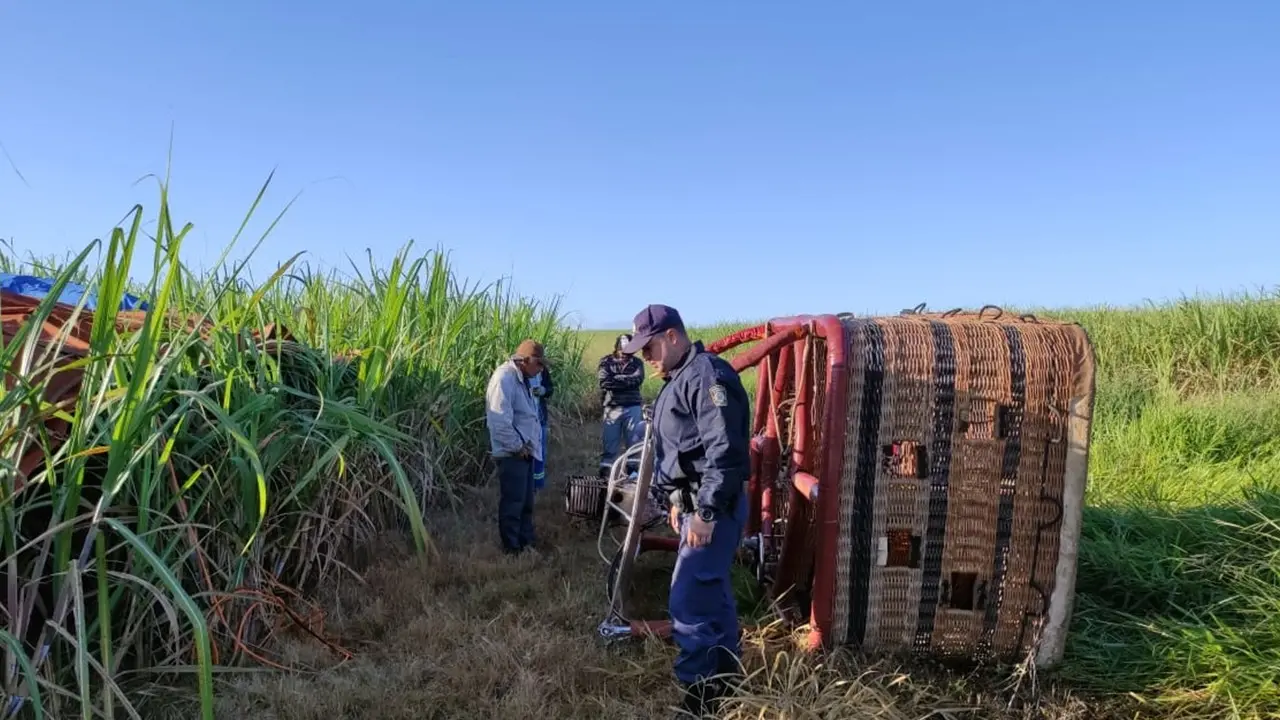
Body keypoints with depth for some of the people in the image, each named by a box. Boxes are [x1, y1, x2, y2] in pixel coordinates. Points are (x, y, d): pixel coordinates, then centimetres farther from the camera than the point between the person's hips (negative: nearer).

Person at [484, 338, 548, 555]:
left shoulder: (521, 378, 11)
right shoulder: (504, 378, -21)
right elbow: (499, 422, -27)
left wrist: (527, 445, 11)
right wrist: (518, 447, -18)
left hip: (525, 451, 10)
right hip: (512, 453, -10)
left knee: (526, 501, 18)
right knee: (512, 502, 1)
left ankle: (526, 542, 30)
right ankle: (512, 548, 13)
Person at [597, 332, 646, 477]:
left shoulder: (637, 362, 8)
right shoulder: (606, 361, 4)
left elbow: (637, 379, -11)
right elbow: (603, 380, -13)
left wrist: (615, 379, -10)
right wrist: (626, 380, -10)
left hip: (633, 408, 1)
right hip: (612, 408, -1)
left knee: (634, 444, 6)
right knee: (609, 444, 3)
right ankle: (605, 474, 11)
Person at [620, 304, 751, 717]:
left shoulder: (707, 375, -18)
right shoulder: (680, 378, 16)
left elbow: (725, 451, -25)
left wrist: (706, 512, -25)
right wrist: (680, 501, 24)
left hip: (714, 508, -11)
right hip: (695, 503, 11)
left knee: (689, 601, -9)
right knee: (712, 595, 18)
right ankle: (725, 680, 32)